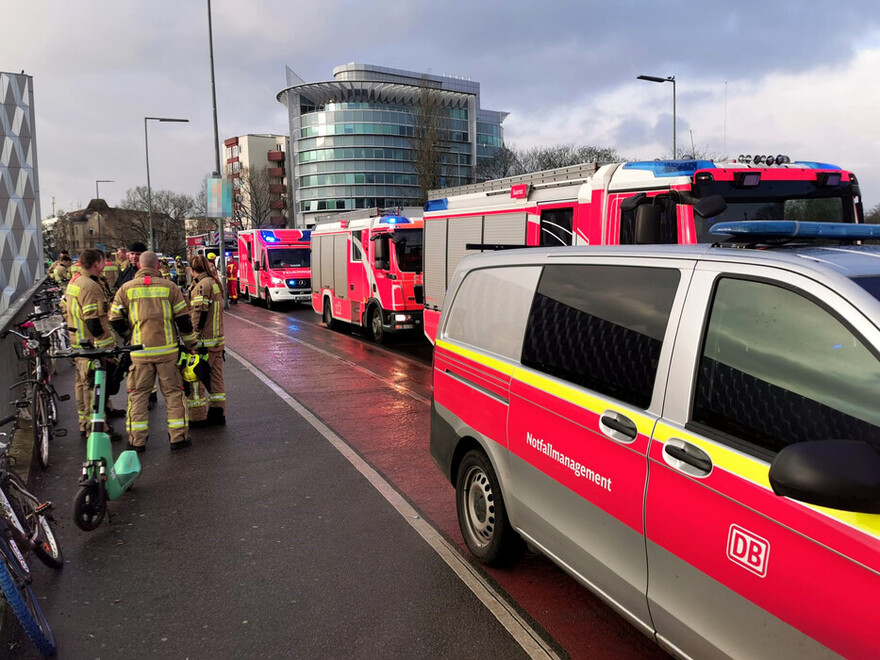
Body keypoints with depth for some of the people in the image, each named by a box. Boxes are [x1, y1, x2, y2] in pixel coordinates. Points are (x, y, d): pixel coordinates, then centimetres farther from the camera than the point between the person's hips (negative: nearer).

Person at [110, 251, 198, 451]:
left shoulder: (126, 288, 2)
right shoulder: (169, 287, 0)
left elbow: (115, 320, 5)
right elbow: (183, 319, 1)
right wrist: (191, 344, 11)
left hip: (140, 352, 1)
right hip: (167, 350, 0)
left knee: (138, 394, 10)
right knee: (173, 392, 8)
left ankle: (137, 440, 11)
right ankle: (178, 437, 9)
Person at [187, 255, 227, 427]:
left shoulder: (203, 285, -14)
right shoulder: (214, 282, 14)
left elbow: (199, 314, -19)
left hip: (204, 341, -9)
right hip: (217, 339, 9)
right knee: (215, 376, 13)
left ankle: (198, 417, 4)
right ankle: (217, 413, 19)